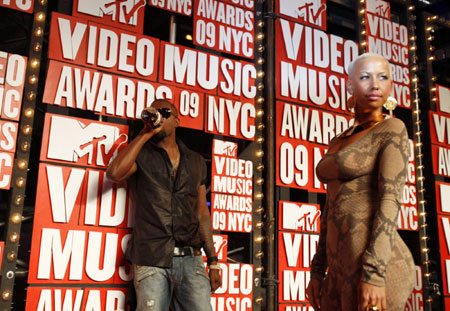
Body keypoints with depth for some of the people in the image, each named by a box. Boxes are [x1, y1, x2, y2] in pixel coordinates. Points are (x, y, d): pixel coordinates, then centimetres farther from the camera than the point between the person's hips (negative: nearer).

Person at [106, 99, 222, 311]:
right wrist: (145, 133, -10)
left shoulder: (196, 162, 15)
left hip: (191, 260, 3)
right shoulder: (141, 156, 7)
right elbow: (114, 173, -16)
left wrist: (213, 262, 10)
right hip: (151, 261, -2)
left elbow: (202, 212, 16)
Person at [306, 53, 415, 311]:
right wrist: (318, 270, 14)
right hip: (341, 265, 7)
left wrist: (374, 273, -22)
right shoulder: (338, 141, 17)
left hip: (375, 262, -7)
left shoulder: (392, 129, -3)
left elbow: (391, 200, -14)